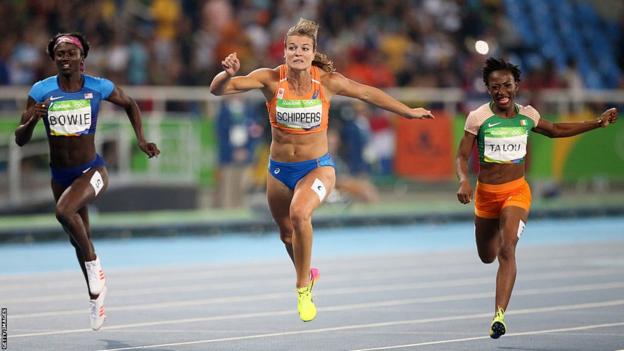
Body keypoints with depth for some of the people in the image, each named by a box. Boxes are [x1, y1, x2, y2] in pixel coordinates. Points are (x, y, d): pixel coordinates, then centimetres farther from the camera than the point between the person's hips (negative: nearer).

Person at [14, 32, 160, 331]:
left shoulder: (98, 88, -10)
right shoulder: (41, 91, -8)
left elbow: (130, 105, 11)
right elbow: (20, 139, -7)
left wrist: (141, 141, 2)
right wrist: (33, 120, -27)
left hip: (91, 171, -4)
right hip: (60, 175, 4)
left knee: (64, 211, -32)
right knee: (79, 238, 17)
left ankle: (94, 265, -9)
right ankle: (96, 297, 37)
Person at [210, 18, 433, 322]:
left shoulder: (326, 81, -14)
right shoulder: (270, 79, -15)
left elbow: (366, 93, 2)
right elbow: (218, 90, -20)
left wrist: (407, 112, 10)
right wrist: (228, 74, -42)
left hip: (317, 168, -2)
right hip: (279, 170, 2)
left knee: (300, 214, -31)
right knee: (287, 234, 19)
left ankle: (303, 288, -12)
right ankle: (308, 274, 53)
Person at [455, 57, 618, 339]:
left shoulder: (527, 115, -1)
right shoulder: (478, 118, -10)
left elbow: (555, 131, 19)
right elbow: (462, 156, -6)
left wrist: (598, 123, 17)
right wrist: (464, 180, -28)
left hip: (517, 191, 0)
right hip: (486, 193, 0)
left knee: (507, 250, -21)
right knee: (487, 257, 16)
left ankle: (499, 315, -27)